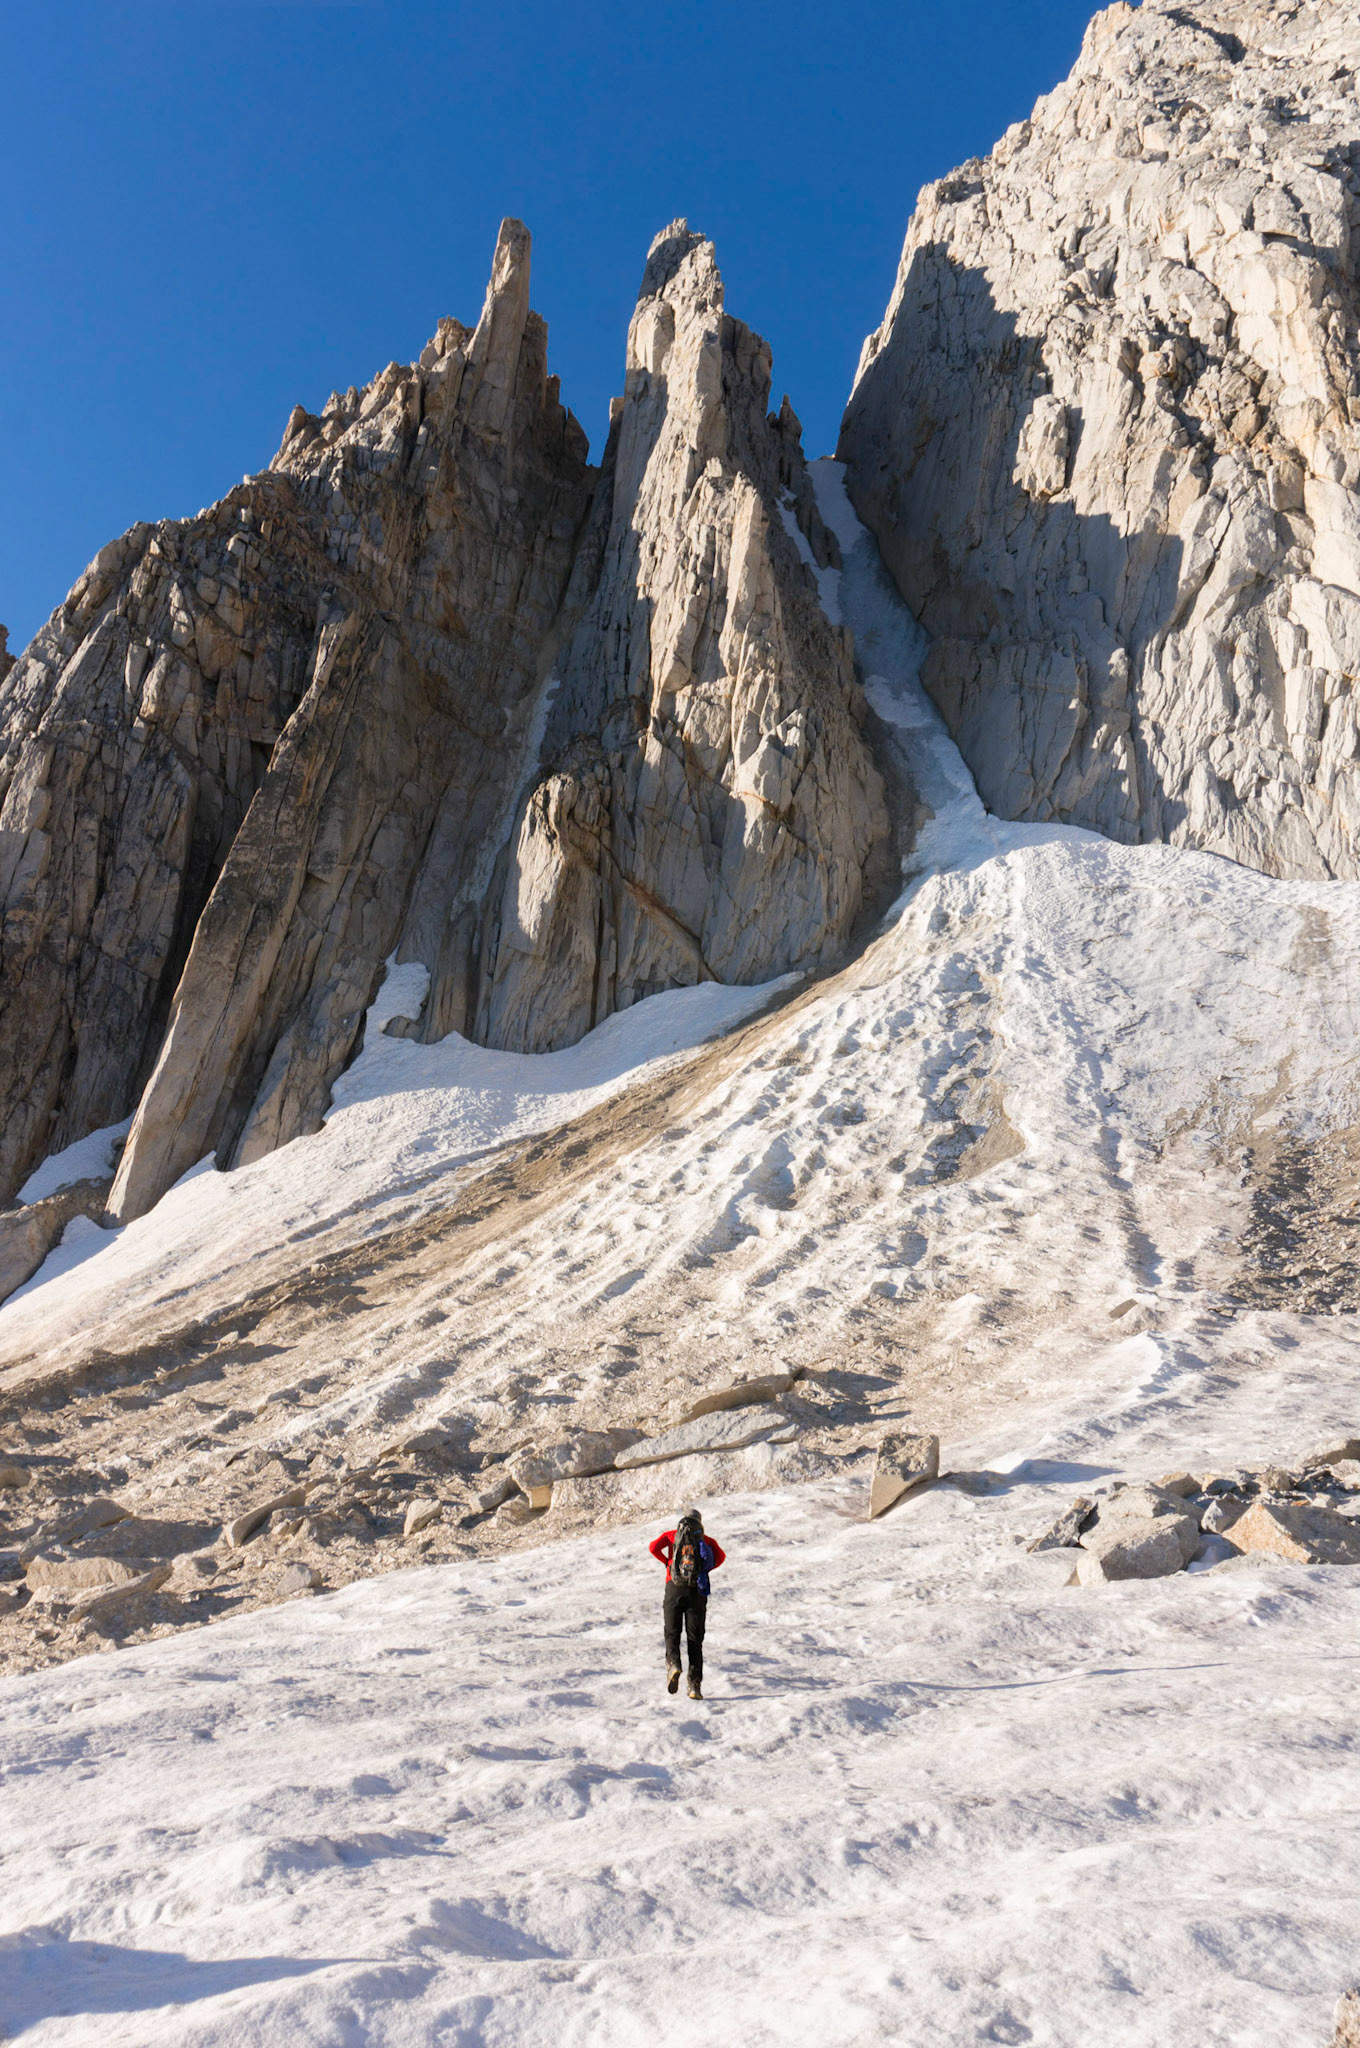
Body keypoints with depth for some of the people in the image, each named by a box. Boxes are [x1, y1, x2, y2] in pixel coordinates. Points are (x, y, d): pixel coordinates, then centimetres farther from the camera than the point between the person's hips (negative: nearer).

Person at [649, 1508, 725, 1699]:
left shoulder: (671, 1534, 14)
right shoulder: (707, 1539, 15)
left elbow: (654, 1547, -2)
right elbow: (721, 1556, -3)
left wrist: (667, 1562, 12)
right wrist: (704, 1570, 9)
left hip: (674, 1587, -1)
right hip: (697, 1590, 1)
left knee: (672, 1633, 6)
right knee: (695, 1639, 5)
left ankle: (673, 1664, -23)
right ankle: (695, 1685, -5)